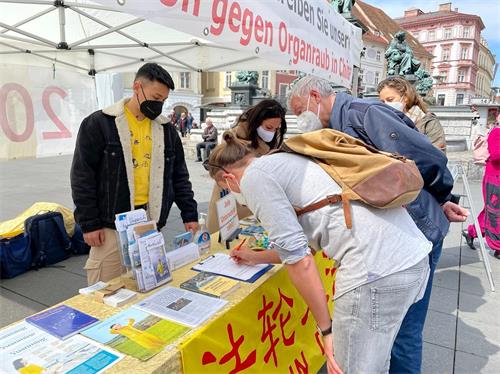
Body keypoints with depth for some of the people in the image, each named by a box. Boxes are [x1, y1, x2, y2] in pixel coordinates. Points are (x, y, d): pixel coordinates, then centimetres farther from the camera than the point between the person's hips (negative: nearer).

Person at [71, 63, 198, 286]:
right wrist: (89, 223, -7)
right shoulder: (98, 124, -3)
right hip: (112, 224, -3)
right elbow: (83, 177, -4)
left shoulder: (166, 129, 9)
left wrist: (190, 215, 5)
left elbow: (179, 176, 11)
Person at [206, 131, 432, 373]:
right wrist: (257, 257, 44)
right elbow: (300, 242, 32)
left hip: (378, 267, -10)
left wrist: (326, 328, 1)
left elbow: (298, 258, -9)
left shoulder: (254, 177, -3)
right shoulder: (281, 163, 24)